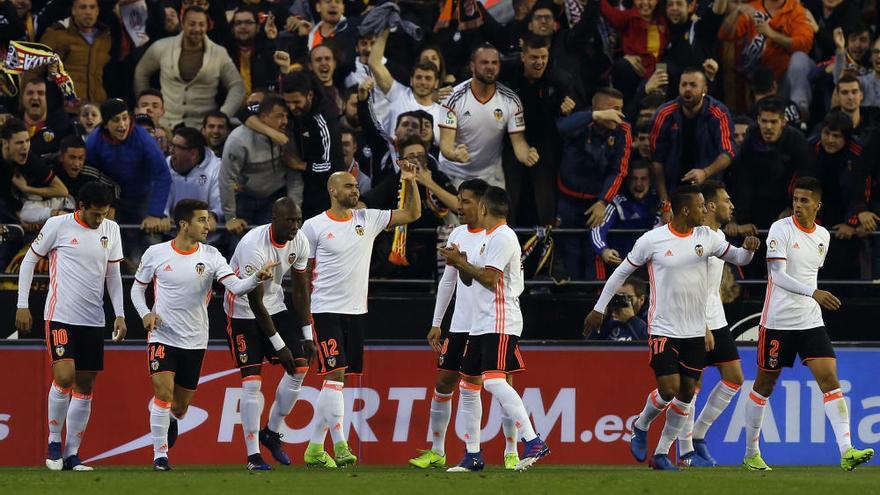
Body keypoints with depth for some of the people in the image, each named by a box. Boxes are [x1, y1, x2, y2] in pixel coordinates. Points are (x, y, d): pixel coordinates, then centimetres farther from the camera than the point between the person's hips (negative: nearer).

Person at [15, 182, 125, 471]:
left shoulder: (111, 230, 8)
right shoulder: (58, 225, -5)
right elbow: (29, 261, 3)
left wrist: (120, 314, 9)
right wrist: (22, 305, -1)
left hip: (93, 321, 5)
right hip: (60, 315, -5)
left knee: (85, 386, 4)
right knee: (64, 376, -18)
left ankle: (71, 454, 10)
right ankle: (54, 442, 1)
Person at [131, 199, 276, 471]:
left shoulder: (211, 256, -3)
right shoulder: (156, 254, -4)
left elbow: (236, 286, -14)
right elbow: (138, 287, 9)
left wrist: (258, 277, -34)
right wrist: (145, 314, -9)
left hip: (194, 341, 2)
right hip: (163, 336, -2)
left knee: (180, 406, 10)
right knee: (164, 391, -19)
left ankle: (169, 420, 47)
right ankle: (160, 455, -7)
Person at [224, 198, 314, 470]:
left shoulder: (299, 242, -8)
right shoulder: (255, 246, -30)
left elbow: (301, 289, 3)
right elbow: (255, 302, -25)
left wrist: (307, 335, -1)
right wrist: (279, 345, -21)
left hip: (275, 305, 7)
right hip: (244, 311, -7)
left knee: (300, 367, -2)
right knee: (252, 381, -11)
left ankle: (271, 432, 15)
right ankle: (253, 456, -5)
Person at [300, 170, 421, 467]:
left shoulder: (368, 220, 7)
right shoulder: (314, 227, -4)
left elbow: (413, 214, 9)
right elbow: (303, 273, 1)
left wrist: (411, 183, -6)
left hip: (356, 312, 5)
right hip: (326, 311, -5)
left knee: (334, 381, 8)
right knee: (335, 374, -15)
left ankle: (315, 448, 14)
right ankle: (339, 445, -16)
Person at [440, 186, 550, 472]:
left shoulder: (502, 237, -10)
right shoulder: (488, 238, 22)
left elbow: (489, 277, -19)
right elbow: (469, 280, 24)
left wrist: (461, 262, -8)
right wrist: (460, 263, 5)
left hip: (499, 322, -11)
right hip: (480, 324, 11)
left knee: (494, 381, -24)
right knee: (469, 386, 12)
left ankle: (533, 441, -30)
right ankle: (472, 455, 18)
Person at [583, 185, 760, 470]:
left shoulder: (706, 237, 2)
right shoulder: (652, 241, -9)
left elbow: (738, 258, 10)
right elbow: (622, 272, 2)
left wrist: (749, 249, -14)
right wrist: (599, 309, 6)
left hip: (696, 330, 5)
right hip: (664, 329, -5)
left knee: (686, 393, 5)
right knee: (669, 389, -13)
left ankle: (662, 453, 16)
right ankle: (641, 427, 17)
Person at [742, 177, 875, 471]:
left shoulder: (823, 236, 9)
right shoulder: (781, 229, -9)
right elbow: (778, 275, -19)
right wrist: (813, 293, -30)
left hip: (811, 322, 4)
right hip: (777, 322, -4)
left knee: (830, 379, -10)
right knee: (764, 386, 6)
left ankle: (847, 452, -20)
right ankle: (751, 454, 20)